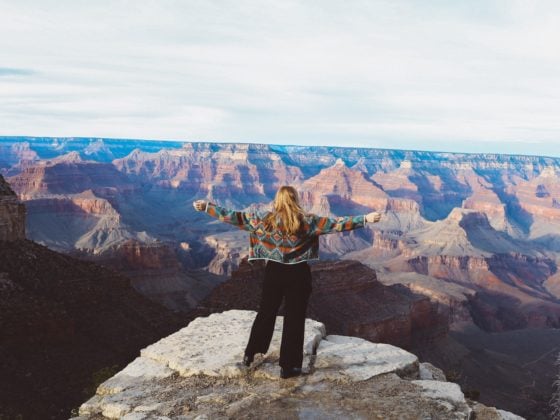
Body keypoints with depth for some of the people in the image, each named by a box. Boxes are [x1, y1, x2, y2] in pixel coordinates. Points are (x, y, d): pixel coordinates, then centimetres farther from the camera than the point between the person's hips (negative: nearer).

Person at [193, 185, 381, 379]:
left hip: (274, 271, 2)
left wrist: (206, 207, 5)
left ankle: (250, 354, 29)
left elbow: (236, 217, -3)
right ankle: (288, 366, 11)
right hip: (298, 274, -2)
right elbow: (336, 224, -13)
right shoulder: (306, 221, -10)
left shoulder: (265, 219, -5)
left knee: (266, 313, 19)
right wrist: (365, 219, -12)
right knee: (294, 319, 6)